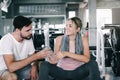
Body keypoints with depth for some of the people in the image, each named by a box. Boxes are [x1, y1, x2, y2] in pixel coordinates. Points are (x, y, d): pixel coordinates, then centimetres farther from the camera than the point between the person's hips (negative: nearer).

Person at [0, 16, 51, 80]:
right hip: (5, 71, -5)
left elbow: (32, 56, 4)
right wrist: (36, 56, -38)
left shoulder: (28, 38, -7)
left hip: (21, 68, 6)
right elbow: (11, 67, -36)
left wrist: (34, 67, -20)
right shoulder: (6, 40, -26)